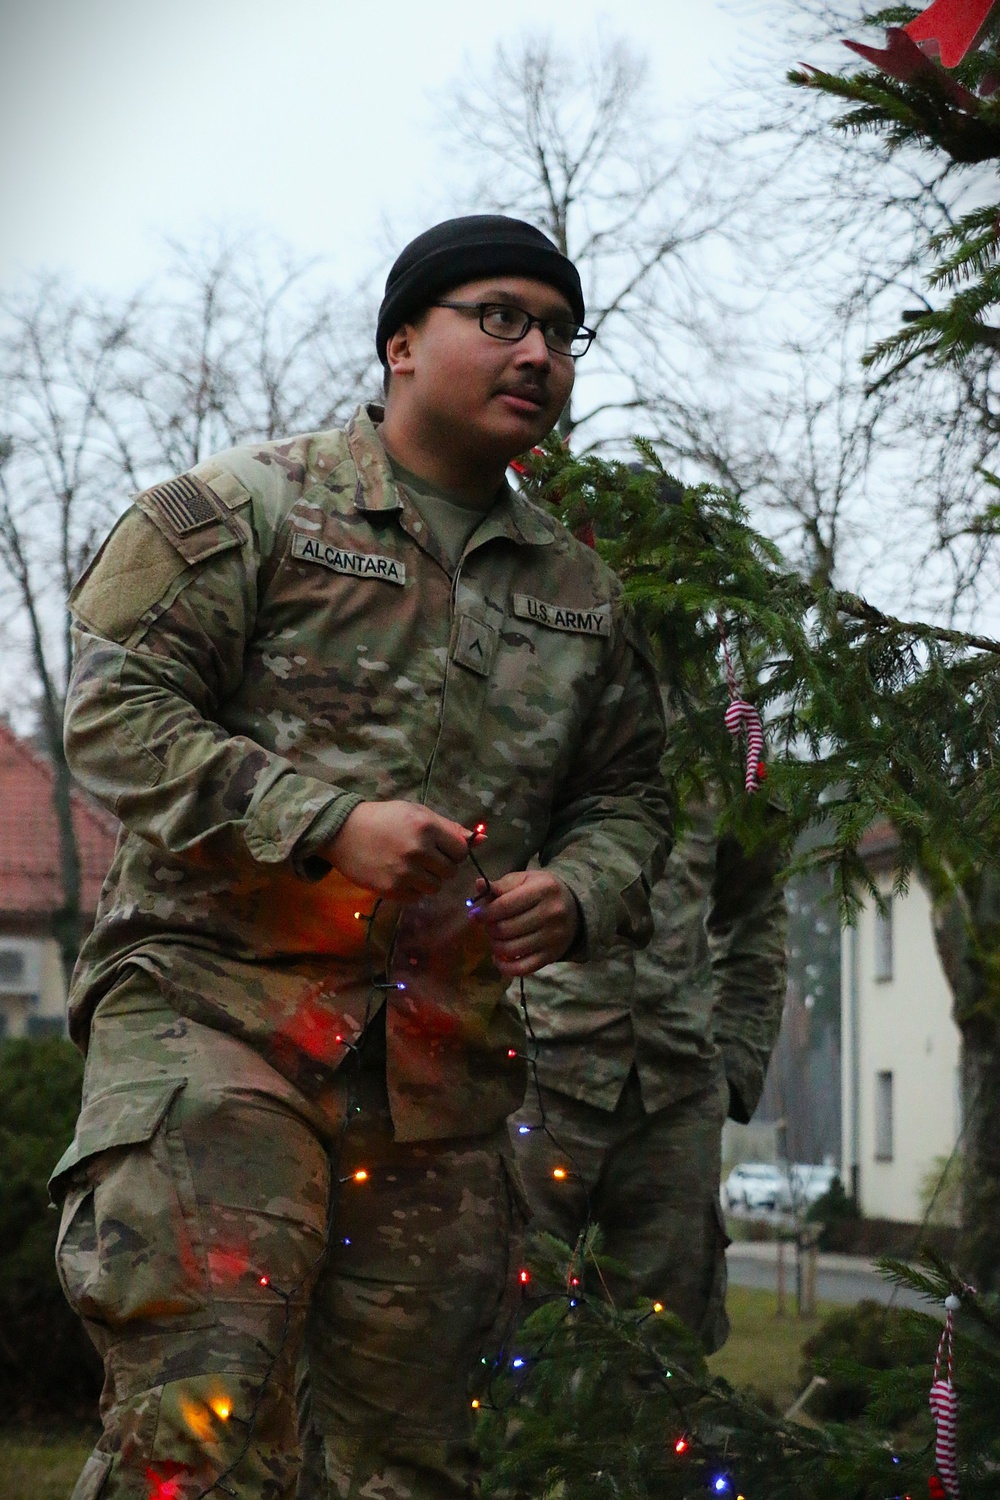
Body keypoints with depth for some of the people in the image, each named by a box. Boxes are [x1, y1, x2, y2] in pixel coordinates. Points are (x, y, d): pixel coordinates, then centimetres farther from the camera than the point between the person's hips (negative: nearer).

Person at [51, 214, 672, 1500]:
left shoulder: (580, 593, 18)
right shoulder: (245, 510, 2)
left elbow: (626, 798, 24)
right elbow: (115, 716, -6)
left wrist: (575, 893, 0)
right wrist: (326, 823, -17)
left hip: (442, 1068, 5)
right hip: (216, 1007, -5)